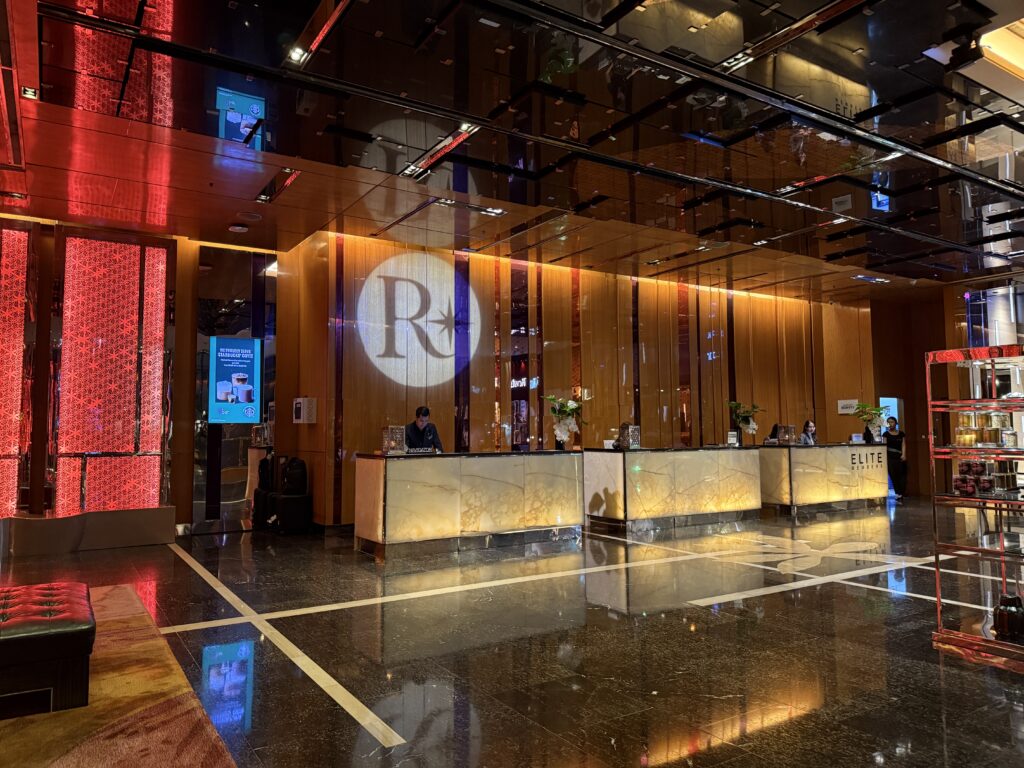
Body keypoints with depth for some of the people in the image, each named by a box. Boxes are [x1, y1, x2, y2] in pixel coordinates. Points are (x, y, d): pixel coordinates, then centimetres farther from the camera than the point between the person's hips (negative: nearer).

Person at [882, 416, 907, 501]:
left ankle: (901, 494, -2)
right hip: (890, 458, -1)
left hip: (900, 458, 1)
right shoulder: (886, 434, 7)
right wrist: (885, 458, -8)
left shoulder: (901, 434, 11)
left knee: (902, 476, -7)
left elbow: (903, 445, 5)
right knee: (893, 476, -4)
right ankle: (898, 494, 1)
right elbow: (884, 446, 1)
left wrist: (903, 454, -11)